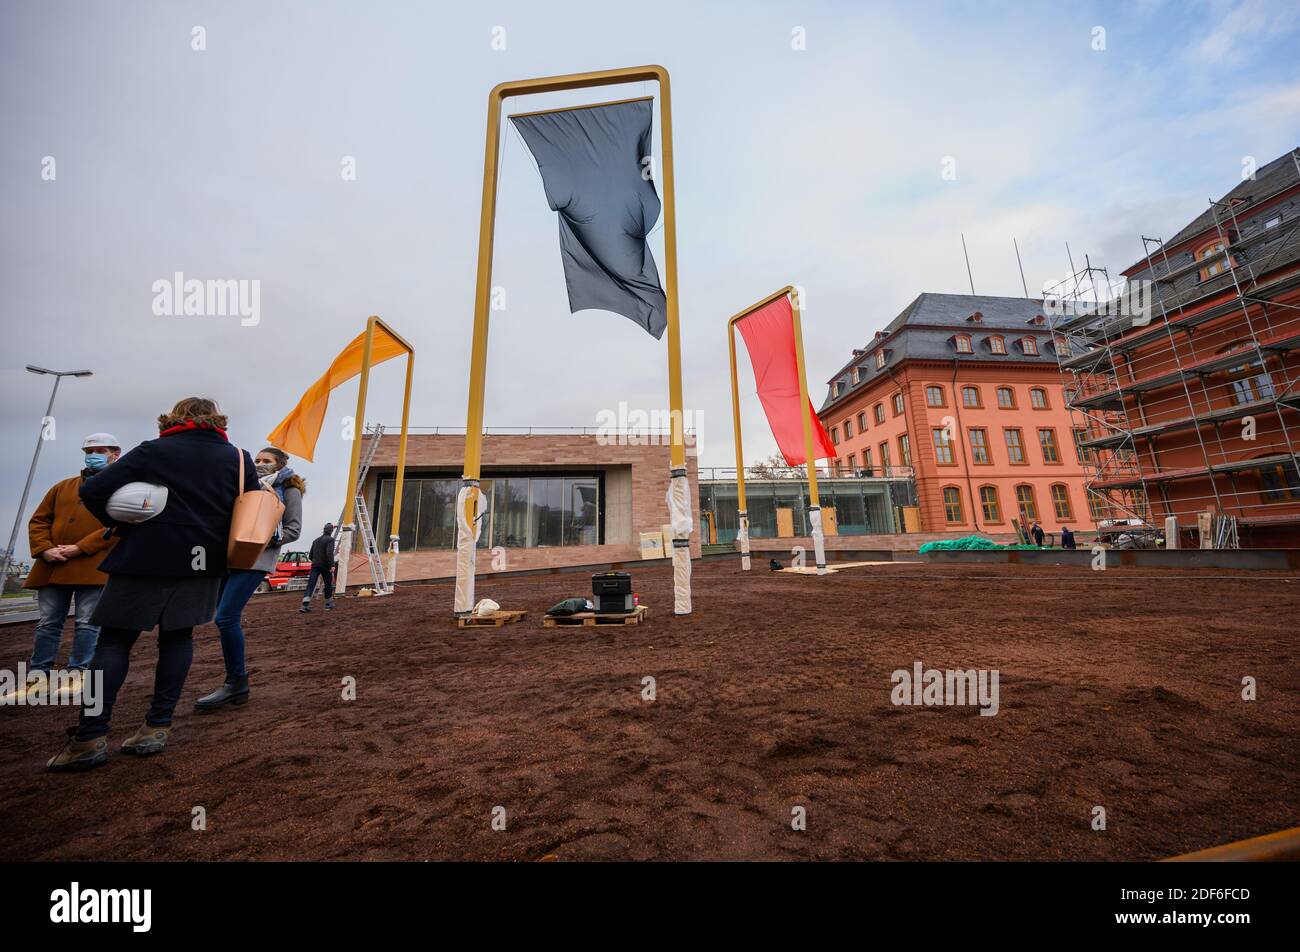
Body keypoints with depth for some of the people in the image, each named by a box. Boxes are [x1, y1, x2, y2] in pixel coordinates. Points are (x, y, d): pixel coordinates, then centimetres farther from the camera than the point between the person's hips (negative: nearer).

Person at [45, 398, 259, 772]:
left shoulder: (153, 451, -2)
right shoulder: (239, 458, 2)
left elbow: (92, 491, -6)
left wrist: (118, 524, 11)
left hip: (146, 559, -2)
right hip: (203, 563, 2)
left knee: (114, 640, 8)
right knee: (178, 638, 11)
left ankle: (90, 737, 5)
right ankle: (157, 727, 12)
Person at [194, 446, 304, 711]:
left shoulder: (288, 489, 4)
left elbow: (293, 528, -3)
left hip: (255, 559, -7)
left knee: (226, 618, -13)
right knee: (229, 618, 8)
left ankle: (236, 683, 0)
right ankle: (236, 681, 20)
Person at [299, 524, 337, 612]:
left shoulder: (316, 540, 17)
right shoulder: (330, 539, -6)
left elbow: (311, 554, 21)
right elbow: (329, 553, -20)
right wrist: (332, 565, -24)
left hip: (315, 565, 5)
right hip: (325, 565, -5)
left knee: (311, 584, -2)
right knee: (328, 584, 8)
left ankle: (305, 605, -14)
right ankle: (328, 604, 17)